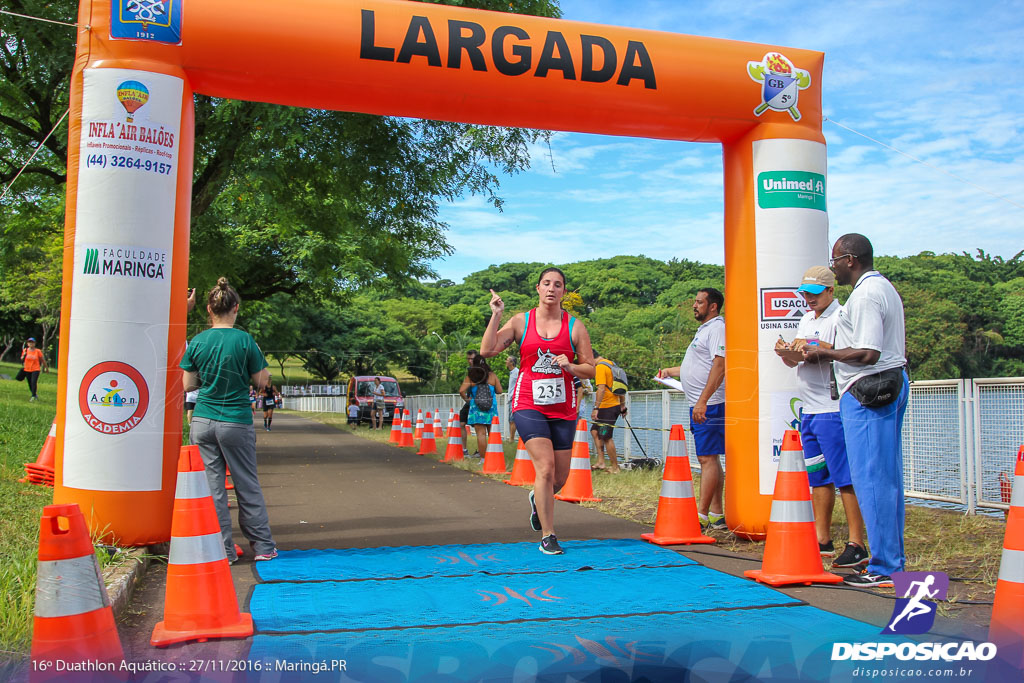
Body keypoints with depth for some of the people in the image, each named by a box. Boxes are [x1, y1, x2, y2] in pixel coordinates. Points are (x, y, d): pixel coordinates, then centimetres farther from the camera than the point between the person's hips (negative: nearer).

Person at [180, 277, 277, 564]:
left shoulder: (197, 342, 1)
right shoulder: (244, 340, -7)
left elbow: (188, 385, 5)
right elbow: (261, 382, -2)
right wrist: (262, 367, 17)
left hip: (202, 422, 2)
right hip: (236, 422, -2)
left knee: (212, 487, 7)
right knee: (248, 486, 9)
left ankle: (222, 550, 10)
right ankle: (263, 546, 17)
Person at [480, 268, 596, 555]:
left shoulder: (575, 326, 5)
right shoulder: (521, 321, 4)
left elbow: (591, 369, 5)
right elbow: (487, 351, -4)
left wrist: (570, 366, -14)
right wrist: (496, 315, -9)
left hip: (563, 408, 2)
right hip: (528, 405, -2)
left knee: (560, 478, 9)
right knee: (545, 467, -16)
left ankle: (538, 499, 45)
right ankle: (547, 537, -4)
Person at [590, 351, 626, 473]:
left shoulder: (600, 367, -12)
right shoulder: (611, 364, 16)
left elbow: (601, 389, -22)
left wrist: (596, 408, -23)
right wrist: (623, 405, 25)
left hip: (607, 407, -10)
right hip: (615, 405, 10)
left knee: (606, 437, -5)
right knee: (595, 431, 16)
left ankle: (615, 467, 1)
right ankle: (601, 461, 14)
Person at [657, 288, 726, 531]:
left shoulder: (717, 328, -10)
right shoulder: (704, 329, 22)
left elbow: (719, 365, -21)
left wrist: (703, 401, -27)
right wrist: (669, 371, 37)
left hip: (709, 405, -11)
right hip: (700, 406, 11)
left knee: (708, 458, -10)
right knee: (709, 458, 11)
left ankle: (702, 515, -10)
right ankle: (716, 515, 16)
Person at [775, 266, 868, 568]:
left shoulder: (841, 317, -7)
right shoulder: (806, 320, 20)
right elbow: (794, 360, 21)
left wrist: (814, 345, -25)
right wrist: (786, 351, 0)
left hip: (834, 410, -9)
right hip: (809, 410, 9)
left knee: (845, 478, -8)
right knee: (817, 477, 12)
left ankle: (856, 545, -5)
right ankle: (822, 540, 20)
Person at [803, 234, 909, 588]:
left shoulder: (865, 294, -15)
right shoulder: (886, 288, 18)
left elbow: (867, 354, -22)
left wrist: (825, 353, -9)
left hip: (867, 391, -11)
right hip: (891, 384, 11)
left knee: (871, 480, -6)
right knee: (888, 477, 13)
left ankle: (884, 568, -1)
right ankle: (893, 559, 20)